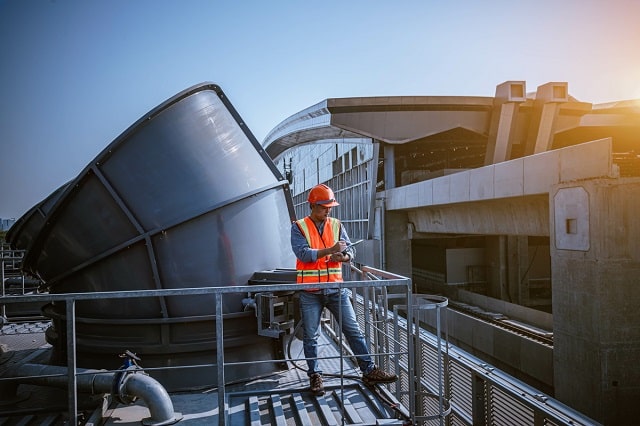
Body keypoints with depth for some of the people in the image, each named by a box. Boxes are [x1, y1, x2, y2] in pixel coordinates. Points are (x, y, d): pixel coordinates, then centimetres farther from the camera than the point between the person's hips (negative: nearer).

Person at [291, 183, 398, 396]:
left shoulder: (336, 225, 7)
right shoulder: (299, 227, -3)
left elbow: (350, 250, 2)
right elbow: (302, 253, -17)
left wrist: (343, 256, -21)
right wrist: (330, 250, -21)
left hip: (336, 289, 3)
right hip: (311, 292, -3)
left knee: (353, 330, 6)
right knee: (311, 336, 7)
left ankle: (369, 370, 16)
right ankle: (315, 375, 22)